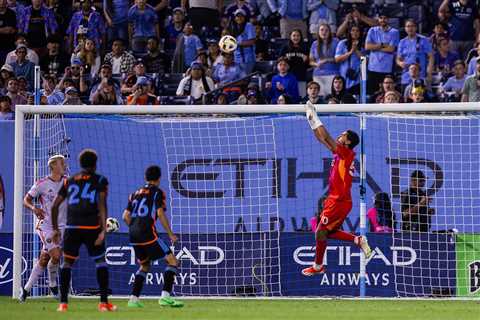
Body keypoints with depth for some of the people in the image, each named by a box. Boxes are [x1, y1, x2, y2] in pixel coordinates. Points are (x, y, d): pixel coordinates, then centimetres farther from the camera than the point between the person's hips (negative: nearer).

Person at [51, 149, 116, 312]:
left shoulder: (69, 181, 16)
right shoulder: (100, 180, 6)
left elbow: (55, 206, 15)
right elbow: (102, 205, -8)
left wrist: (55, 229, 25)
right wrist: (103, 230, -12)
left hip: (72, 228, 2)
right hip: (92, 228, -2)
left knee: (67, 263, 11)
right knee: (100, 261, 12)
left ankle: (63, 303, 2)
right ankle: (104, 302, 8)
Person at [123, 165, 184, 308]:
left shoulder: (135, 193, 19)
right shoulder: (157, 192, 2)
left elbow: (126, 216, 13)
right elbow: (160, 213, -10)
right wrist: (170, 234, -5)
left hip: (133, 235, 7)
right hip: (148, 233, -7)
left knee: (145, 266, 25)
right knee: (172, 261, -3)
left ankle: (133, 299, 15)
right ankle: (165, 296, -17)